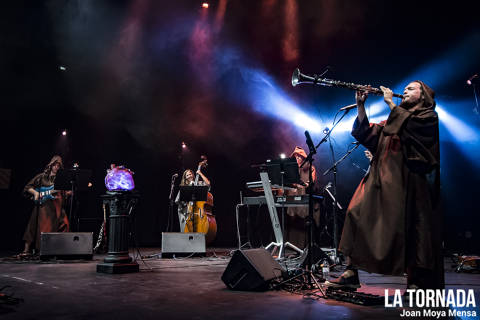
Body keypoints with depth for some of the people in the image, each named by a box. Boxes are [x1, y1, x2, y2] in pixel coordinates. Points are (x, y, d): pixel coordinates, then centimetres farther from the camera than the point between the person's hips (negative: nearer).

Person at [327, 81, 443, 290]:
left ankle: (415, 283, 5)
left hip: (407, 181, -5)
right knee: (357, 214, -10)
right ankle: (351, 273, -6)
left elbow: (411, 126, -13)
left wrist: (390, 103, -5)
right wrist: (360, 106, 6)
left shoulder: (428, 116, 9)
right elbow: (366, 135, 15)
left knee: (410, 233, -6)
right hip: (380, 181, 5)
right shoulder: (392, 120, 27)